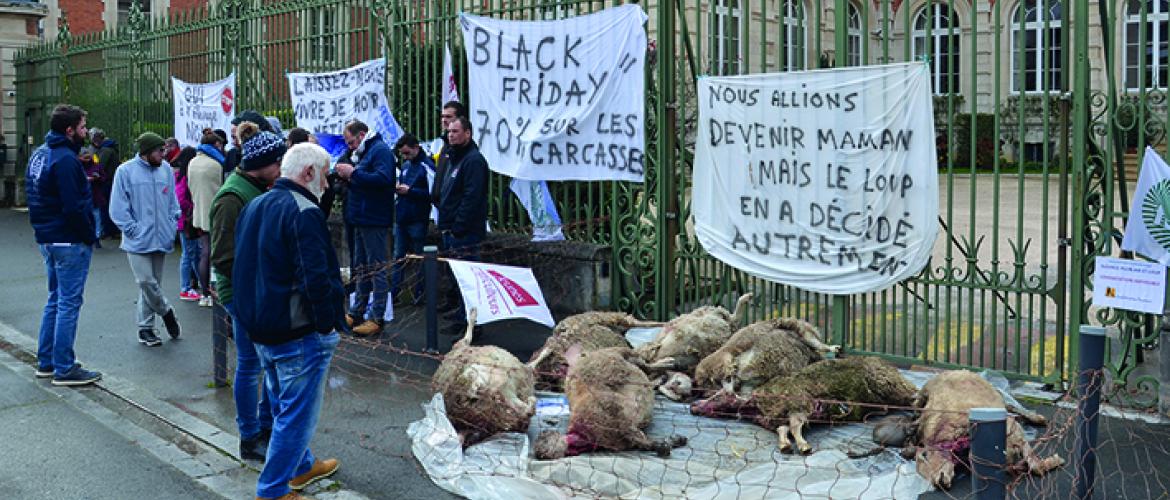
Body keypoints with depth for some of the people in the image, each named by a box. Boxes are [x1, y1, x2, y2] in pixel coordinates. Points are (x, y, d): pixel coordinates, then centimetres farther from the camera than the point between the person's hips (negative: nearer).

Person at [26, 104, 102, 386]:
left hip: (47, 237, 10)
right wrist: (89, 235, -13)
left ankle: (46, 362, 26)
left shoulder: (39, 154, 12)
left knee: (55, 299, 19)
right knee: (69, 303, -3)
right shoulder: (65, 159, -19)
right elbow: (73, 207, -23)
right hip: (70, 241, -10)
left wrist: (42, 226, 16)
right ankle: (64, 369, 2)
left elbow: (35, 197, 17)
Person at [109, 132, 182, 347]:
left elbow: (173, 201, 16)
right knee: (146, 281, -11)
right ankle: (165, 310, 14)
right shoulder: (125, 171, -7)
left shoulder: (166, 169, 6)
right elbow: (118, 208, -6)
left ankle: (145, 328, 20)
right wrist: (134, 229, -10)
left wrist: (173, 224, 5)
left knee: (153, 283, 10)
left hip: (161, 238, 4)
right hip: (138, 240, -4)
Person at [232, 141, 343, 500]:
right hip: (299, 333, -10)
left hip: (260, 329, 10)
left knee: (284, 406, 23)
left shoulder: (255, 207, 10)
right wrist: (327, 323, -16)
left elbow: (244, 268, 19)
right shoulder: (303, 212, -20)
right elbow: (314, 278, -26)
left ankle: (301, 467, 40)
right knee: (297, 413, 2)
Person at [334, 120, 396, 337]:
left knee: (376, 268, -6)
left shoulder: (380, 150, -12)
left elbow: (384, 179, -27)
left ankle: (377, 318, -3)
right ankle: (357, 313, 24)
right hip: (361, 220, 10)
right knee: (360, 267, 15)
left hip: (374, 221, -10)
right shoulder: (363, 152, 20)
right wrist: (347, 176, 4)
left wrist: (353, 173, -21)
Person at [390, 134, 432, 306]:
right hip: (401, 218, 7)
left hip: (417, 221, -7)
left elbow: (432, 193, -15)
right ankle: (394, 293, 13)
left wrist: (410, 191, -17)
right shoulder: (405, 165, 13)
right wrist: (397, 188, 2)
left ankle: (419, 294, 13)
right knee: (398, 257, 9)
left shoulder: (427, 166, -10)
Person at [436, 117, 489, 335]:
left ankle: (465, 320, -4)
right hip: (450, 229, 10)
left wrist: (458, 227, -22)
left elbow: (472, 198, -21)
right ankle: (458, 311, 26)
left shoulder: (473, 160, -13)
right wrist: (444, 224, 16)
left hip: (464, 232, -10)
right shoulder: (452, 158, 19)